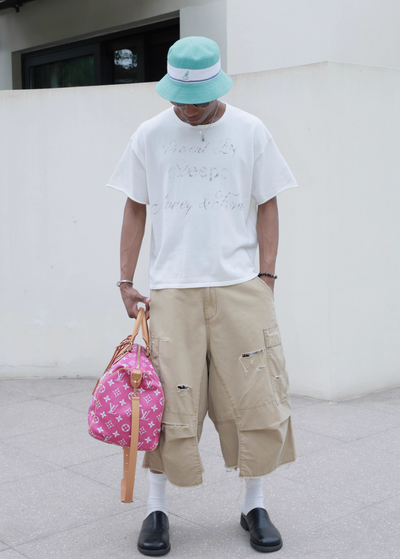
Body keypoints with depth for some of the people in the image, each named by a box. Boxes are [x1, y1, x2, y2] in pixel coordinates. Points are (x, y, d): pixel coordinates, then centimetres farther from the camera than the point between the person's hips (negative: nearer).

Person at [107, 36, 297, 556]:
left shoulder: (250, 132, 5)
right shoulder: (151, 135, 5)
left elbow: (267, 205, 8)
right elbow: (135, 209, 10)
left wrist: (266, 276, 1)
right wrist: (126, 281, 4)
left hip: (240, 287, 1)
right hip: (173, 288, 0)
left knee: (255, 398, 1)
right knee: (170, 401, -2)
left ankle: (254, 505, 19)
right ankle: (157, 509, 15)